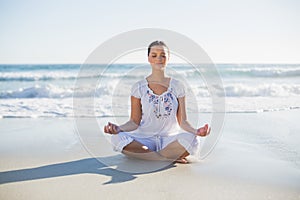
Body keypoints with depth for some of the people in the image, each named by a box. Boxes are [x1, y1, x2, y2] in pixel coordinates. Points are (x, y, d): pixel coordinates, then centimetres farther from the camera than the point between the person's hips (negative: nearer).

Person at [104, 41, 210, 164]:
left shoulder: (177, 86, 6)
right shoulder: (139, 87, 4)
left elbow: (182, 121, 3)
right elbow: (134, 122, 2)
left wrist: (195, 131, -18)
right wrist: (119, 129, -18)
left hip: (170, 138, 0)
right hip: (145, 139, 1)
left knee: (189, 139, -34)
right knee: (117, 138, -31)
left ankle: (143, 154, -18)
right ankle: (172, 156, -23)